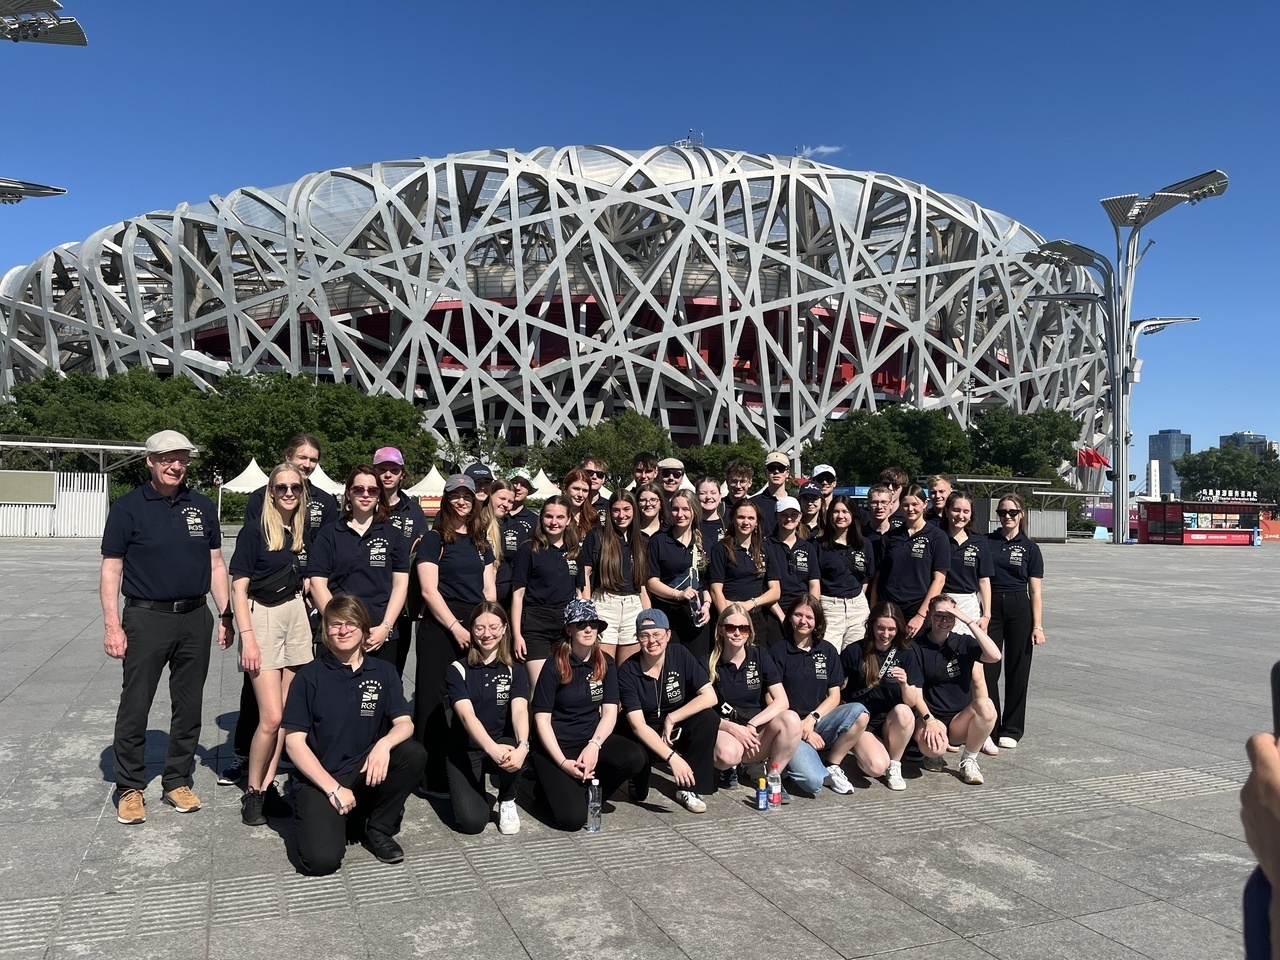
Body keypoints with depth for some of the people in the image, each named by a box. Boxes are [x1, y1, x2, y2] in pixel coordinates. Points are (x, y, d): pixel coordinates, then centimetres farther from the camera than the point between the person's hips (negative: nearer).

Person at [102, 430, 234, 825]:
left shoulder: (202, 506, 8)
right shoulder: (128, 507, -3)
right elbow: (111, 569, -4)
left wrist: (226, 616, 8)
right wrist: (112, 626, -11)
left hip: (195, 618, 4)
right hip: (146, 618, -3)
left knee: (189, 706, 10)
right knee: (135, 707, 2)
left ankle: (178, 781, 23)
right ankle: (130, 788, 17)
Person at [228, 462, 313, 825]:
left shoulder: (303, 532, 7)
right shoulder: (255, 531, -9)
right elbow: (238, 587, -10)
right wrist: (247, 637, -16)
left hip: (295, 616, 5)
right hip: (262, 617, -5)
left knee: (285, 715, 6)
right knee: (272, 717, -8)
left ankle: (268, 786, 18)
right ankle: (252, 792, 9)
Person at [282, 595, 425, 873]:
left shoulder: (383, 671, 4)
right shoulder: (309, 675, -4)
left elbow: (404, 723, -4)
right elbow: (294, 741, -7)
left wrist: (384, 744, -28)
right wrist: (333, 788, -16)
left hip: (365, 773, 3)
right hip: (319, 779, -3)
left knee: (413, 753, -26)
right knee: (322, 858, -27)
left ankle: (378, 828, -2)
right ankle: (346, 819, 9)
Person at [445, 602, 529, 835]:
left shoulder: (515, 671, -2)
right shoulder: (458, 670, -7)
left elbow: (519, 710, -19)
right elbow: (467, 715, -22)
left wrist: (522, 745, -41)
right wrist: (492, 748, -41)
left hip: (503, 743, 1)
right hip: (464, 750, -1)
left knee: (513, 756, -36)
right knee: (472, 821, -21)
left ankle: (507, 801, -1)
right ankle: (474, 786, 16)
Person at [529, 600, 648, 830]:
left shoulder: (606, 664, 3)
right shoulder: (554, 668, -9)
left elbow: (610, 712, -2)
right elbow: (542, 720, -11)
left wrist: (594, 745, -20)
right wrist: (563, 763, -20)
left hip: (591, 739, 4)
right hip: (556, 745, -4)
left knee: (635, 757, -27)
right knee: (573, 817, -22)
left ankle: (588, 790, -1)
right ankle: (552, 787, 12)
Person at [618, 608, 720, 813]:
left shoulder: (680, 655, -11)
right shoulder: (628, 671, -17)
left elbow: (709, 696, -16)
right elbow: (637, 724, -24)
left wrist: (671, 719, -21)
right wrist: (672, 757, -34)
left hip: (677, 732, 2)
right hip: (645, 737, -1)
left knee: (708, 717, -26)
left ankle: (688, 789, -11)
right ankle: (638, 785, 7)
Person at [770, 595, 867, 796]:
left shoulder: (827, 651, 11)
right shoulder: (779, 653, 1)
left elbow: (834, 696, 7)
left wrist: (812, 719, -10)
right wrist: (800, 728, -12)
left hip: (819, 722, 4)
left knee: (859, 712, -26)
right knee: (813, 782, -29)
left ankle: (832, 766, -8)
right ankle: (796, 760, 7)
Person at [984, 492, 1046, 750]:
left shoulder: (1029, 547, 4)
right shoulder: (985, 542, 5)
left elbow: (1035, 592, 3)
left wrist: (1038, 626, -4)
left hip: (1019, 608, 0)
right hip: (990, 607, 0)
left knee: (1017, 670, 5)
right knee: (987, 669, -1)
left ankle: (1011, 730, 17)